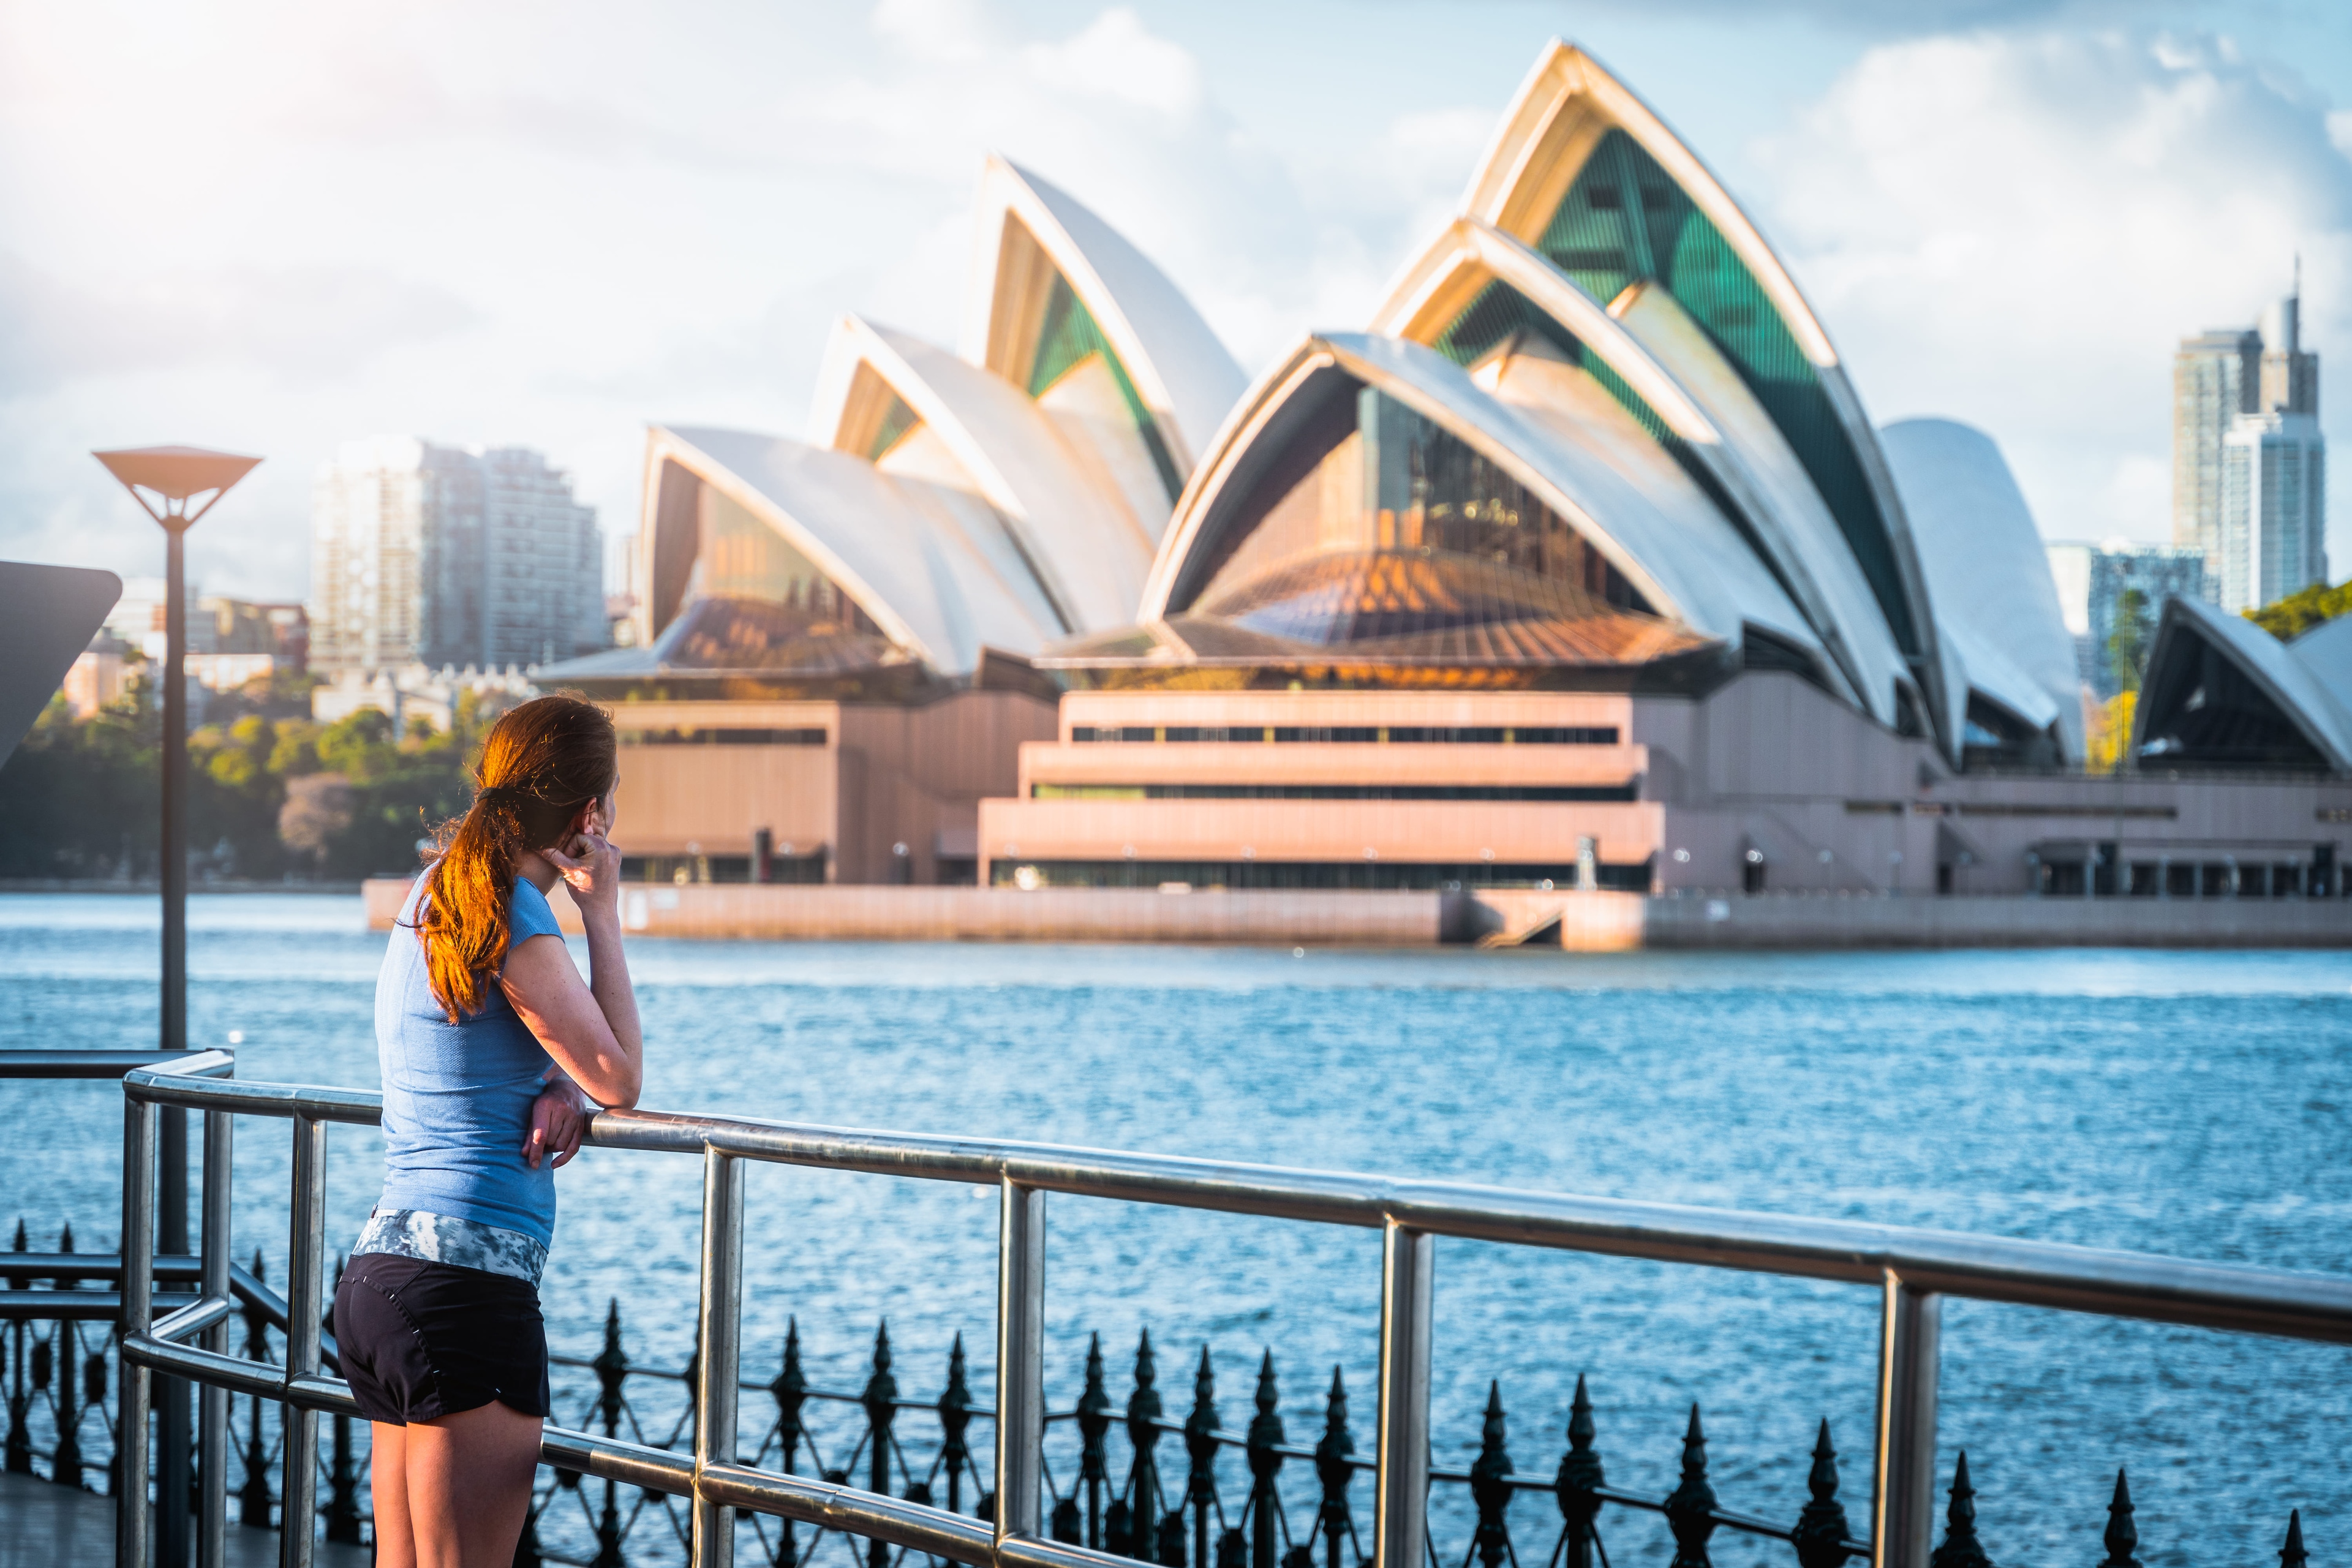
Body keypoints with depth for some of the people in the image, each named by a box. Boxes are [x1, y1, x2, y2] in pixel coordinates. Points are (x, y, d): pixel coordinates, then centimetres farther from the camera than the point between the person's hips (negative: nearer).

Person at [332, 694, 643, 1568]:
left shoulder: (433, 898, 16)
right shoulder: (514, 922, -12)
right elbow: (621, 1078, -6)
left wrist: (557, 1091, 3)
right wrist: (602, 913, -1)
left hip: (378, 1274, 9)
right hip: (467, 1285, -9)